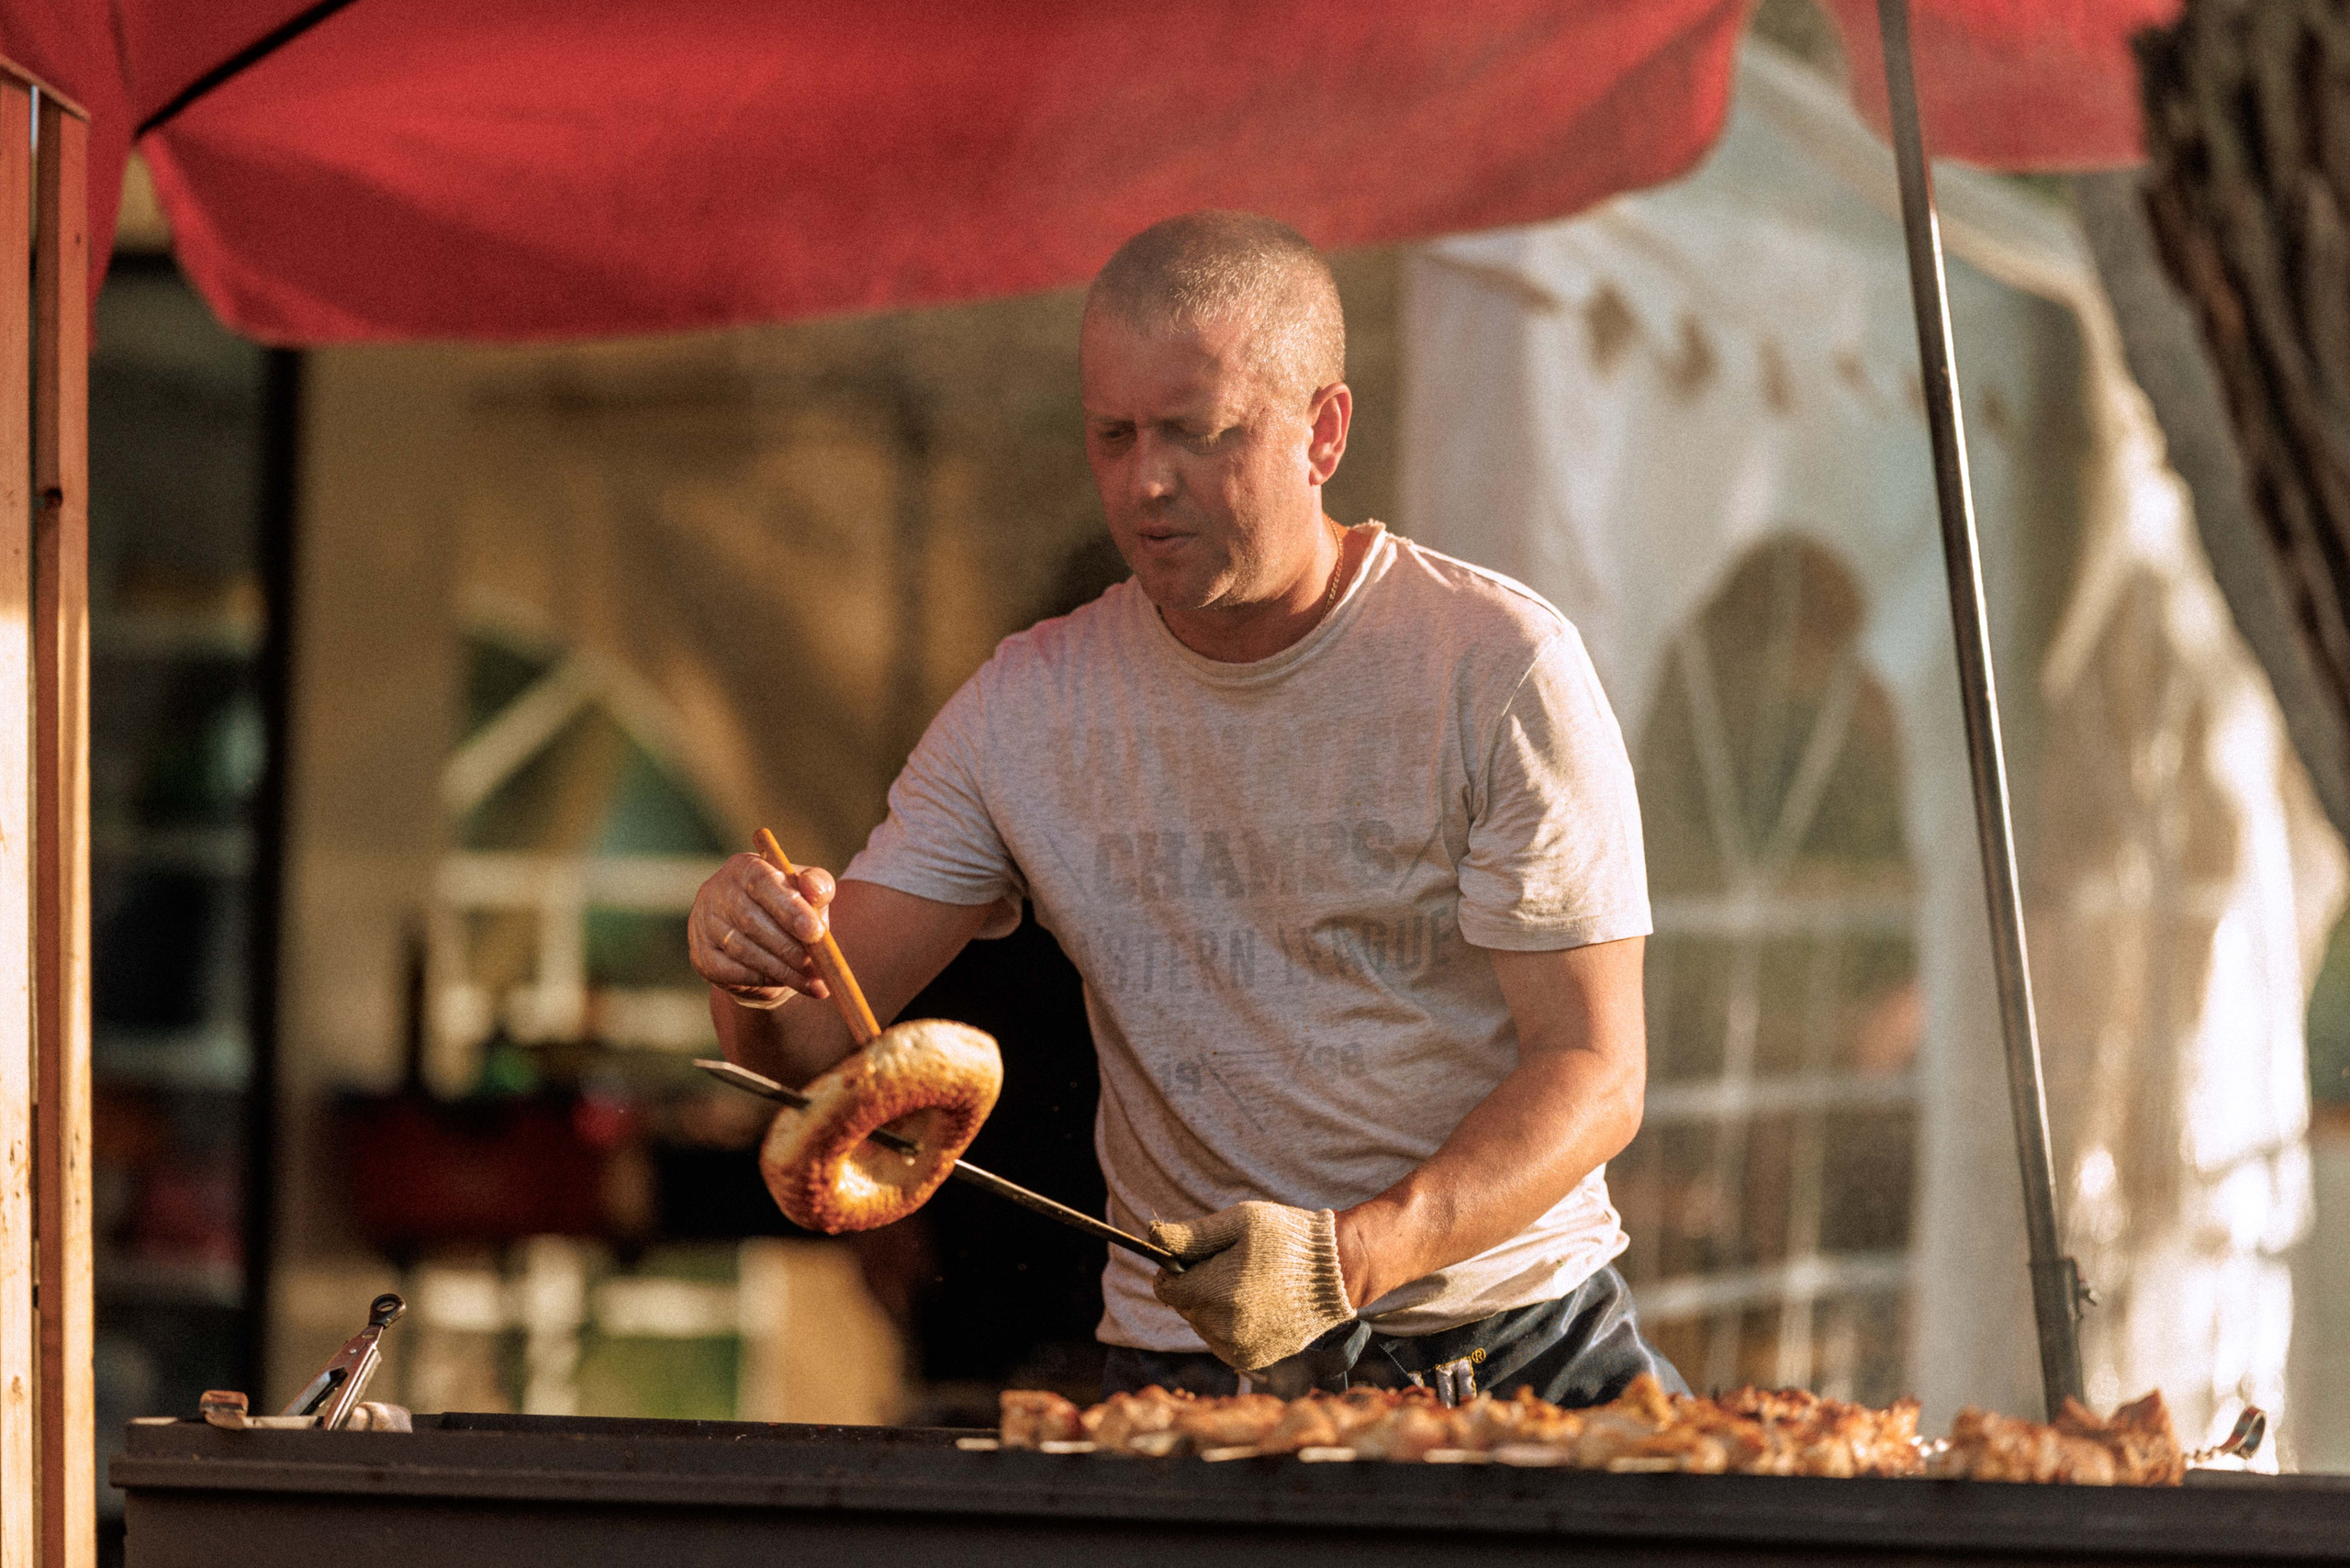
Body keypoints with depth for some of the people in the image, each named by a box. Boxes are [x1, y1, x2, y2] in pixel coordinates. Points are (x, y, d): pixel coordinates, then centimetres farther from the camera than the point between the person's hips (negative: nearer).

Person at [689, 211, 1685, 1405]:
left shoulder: (1500, 668, -5)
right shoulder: (1025, 710, 5)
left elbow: (1595, 1073, -9)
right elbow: (805, 1044, 5)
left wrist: (1350, 1258, -24)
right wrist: (754, 969, -20)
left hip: (1520, 1344, -1)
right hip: (1191, 1374, 1)